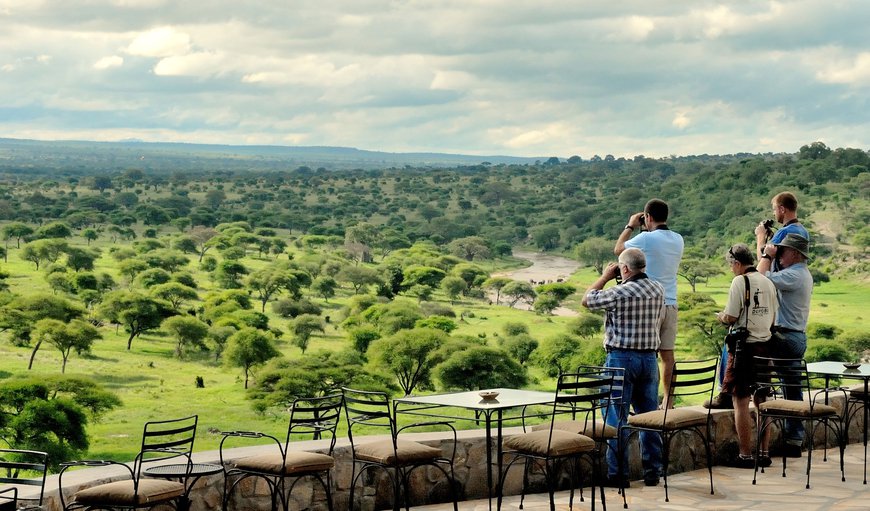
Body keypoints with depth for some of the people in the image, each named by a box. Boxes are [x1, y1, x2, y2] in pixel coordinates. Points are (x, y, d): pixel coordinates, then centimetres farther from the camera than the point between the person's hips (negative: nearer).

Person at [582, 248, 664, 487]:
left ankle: (618, 474, 1)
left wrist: (605, 277, 8)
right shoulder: (658, 290, 2)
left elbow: (587, 300, -2)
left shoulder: (619, 293, -16)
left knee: (617, 418, 1)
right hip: (649, 357, 6)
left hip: (621, 358, -6)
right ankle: (652, 471, 15)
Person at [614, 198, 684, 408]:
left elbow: (618, 249, 4)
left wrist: (630, 226, 16)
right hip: (670, 303, 6)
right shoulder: (678, 240, 7)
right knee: (667, 354, 7)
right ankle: (668, 401, 9)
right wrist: (649, 230, 23)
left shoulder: (646, 239, -12)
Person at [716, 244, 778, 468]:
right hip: (765, 345, 7)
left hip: (744, 346, -7)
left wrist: (721, 316, 6)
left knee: (740, 400, 0)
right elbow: (773, 318, 13)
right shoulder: (768, 282, 9)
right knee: (762, 400, 12)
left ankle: (746, 456, 0)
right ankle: (764, 453, 16)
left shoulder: (740, 282, -11)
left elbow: (731, 317, -14)